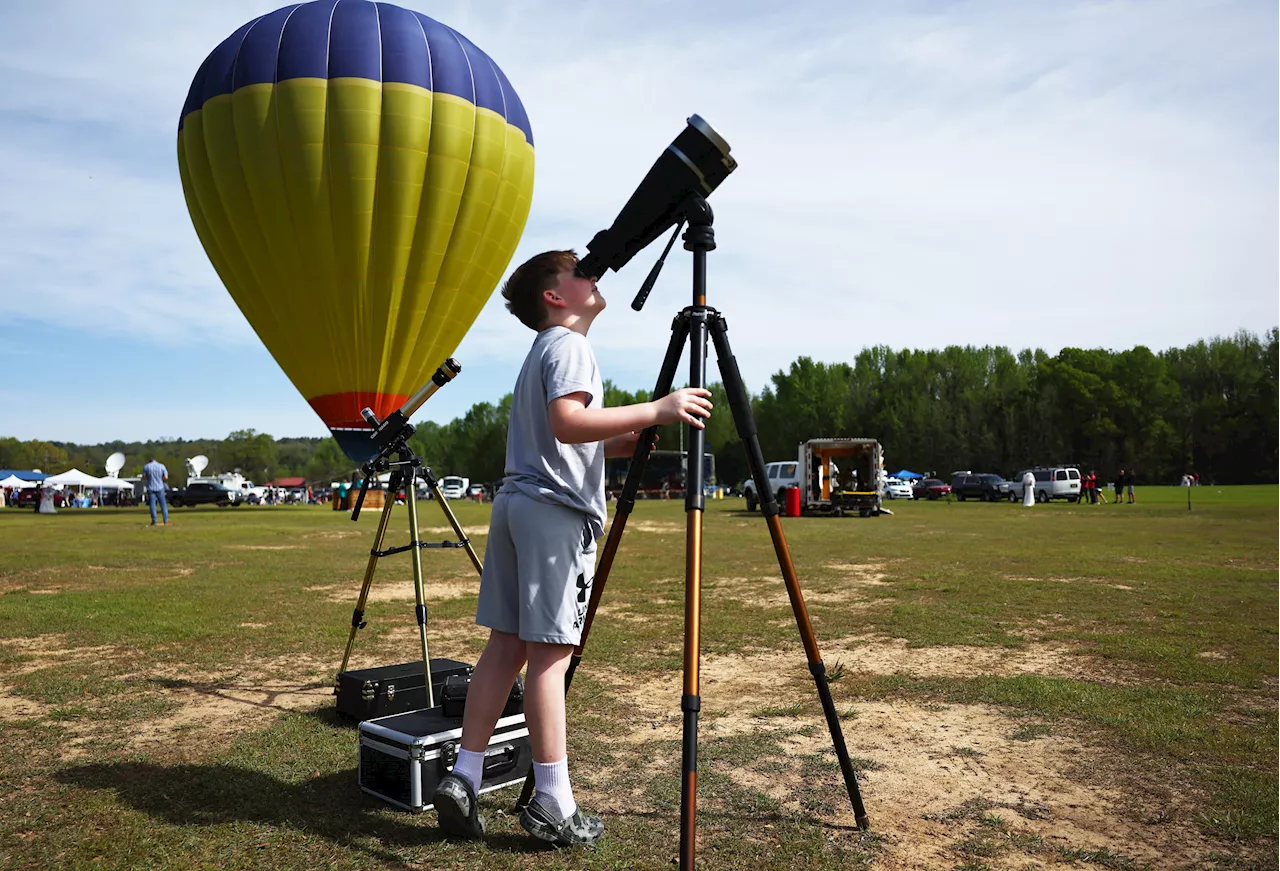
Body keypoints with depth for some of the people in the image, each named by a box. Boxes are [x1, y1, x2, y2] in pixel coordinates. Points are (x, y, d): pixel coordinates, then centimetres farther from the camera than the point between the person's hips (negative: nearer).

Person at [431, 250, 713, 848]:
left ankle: (463, 778, 11)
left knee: (506, 643, 9)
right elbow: (567, 422, -23)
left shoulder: (539, 351, 25)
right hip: (557, 510, -9)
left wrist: (629, 442, 18)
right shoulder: (569, 345, -5)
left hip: (515, 502, 9)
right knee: (549, 651, -6)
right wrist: (654, 411, -22)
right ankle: (552, 803, 2)